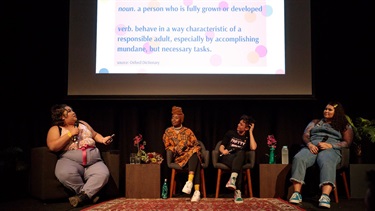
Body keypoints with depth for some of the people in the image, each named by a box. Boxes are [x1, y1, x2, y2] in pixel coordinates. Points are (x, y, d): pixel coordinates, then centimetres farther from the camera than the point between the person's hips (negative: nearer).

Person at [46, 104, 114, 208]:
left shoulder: (82, 124, 24)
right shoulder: (55, 129, 8)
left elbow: (95, 135, 30)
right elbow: (52, 147, -9)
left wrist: (103, 139, 7)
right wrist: (71, 133, -6)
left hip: (93, 160, 3)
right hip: (70, 160, -3)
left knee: (103, 174, -29)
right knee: (65, 173, -39)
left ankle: (82, 196, -29)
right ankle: (90, 194, -21)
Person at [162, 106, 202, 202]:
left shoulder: (187, 131, 14)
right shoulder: (168, 131, 14)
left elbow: (196, 145, 13)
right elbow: (167, 146, 11)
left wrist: (195, 150, -10)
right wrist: (176, 149, -9)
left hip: (192, 155, 2)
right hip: (179, 158, -1)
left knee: (194, 153, -39)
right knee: (196, 162, -36)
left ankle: (189, 182, -52)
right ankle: (196, 191, -48)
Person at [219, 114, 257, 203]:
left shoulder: (248, 137, 14)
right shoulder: (230, 133, 17)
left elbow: (253, 147, -8)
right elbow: (221, 147, 13)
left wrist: (251, 132, 0)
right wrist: (223, 151, -12)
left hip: (239, 159, 0)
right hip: (227, 158, 0)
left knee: (241, 152, -39)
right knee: (238, 166, -38)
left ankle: (232, 179, -54)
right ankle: (237, 191, -50)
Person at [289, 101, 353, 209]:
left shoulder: (345, 126, 23)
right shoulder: (315, 122, 32)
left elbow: (347, 143, 8)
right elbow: (305, 136, 20)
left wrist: (330, 145, -9)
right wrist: (309, 144, -4)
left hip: (331, 148, -2)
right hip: (312, 146, 2)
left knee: (326, 163, -40)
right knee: (298, 159, -33)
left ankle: (325, 196, -55)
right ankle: (296, 193, -39)